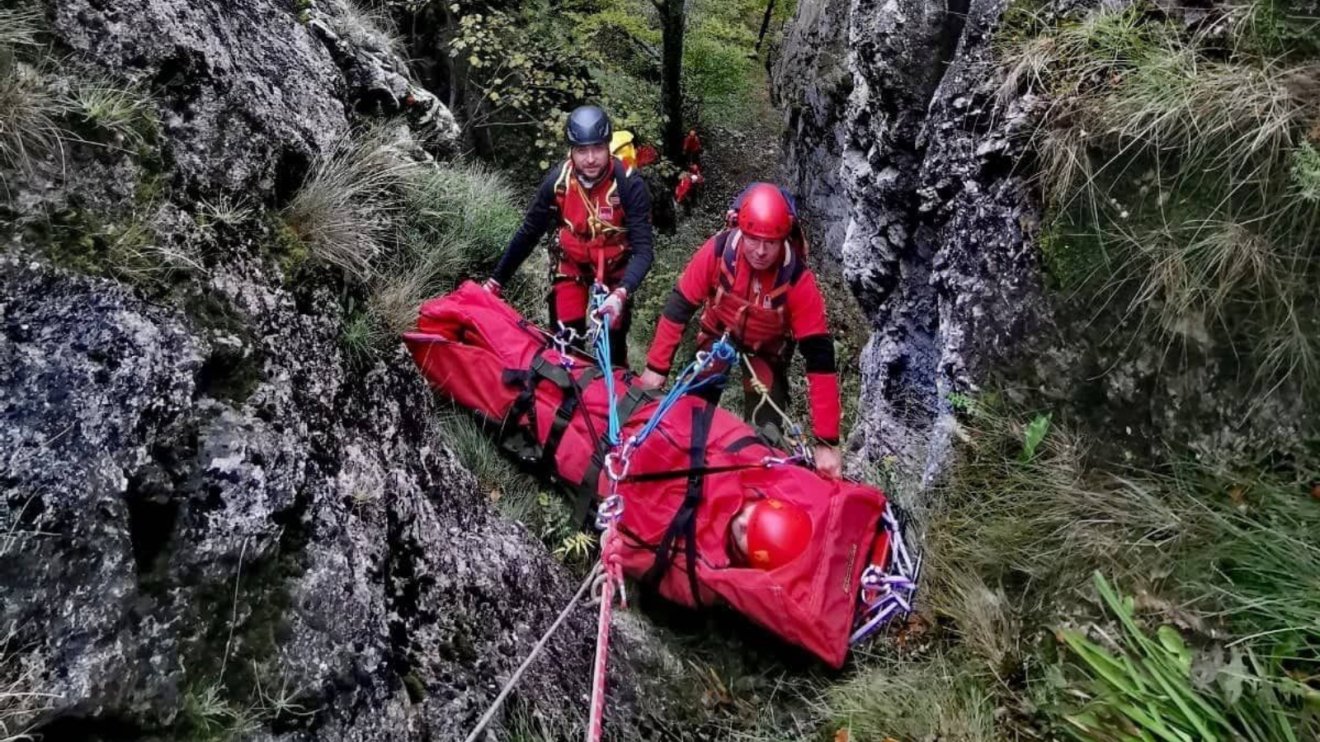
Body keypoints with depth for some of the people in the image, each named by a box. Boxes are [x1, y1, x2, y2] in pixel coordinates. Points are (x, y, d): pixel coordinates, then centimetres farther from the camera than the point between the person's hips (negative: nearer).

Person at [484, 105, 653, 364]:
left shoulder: (630, 185, -28)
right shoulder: (557, 181, -21)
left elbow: (642, 249, -29)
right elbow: (528, 234, -10)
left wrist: (621, 293, -46)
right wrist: (495, 281, -9)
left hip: (614, 267, -1)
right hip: (571, 264, 1)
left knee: (612, 343, -2)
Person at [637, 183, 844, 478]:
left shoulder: (799, 281, -34)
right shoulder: (717, 251, -32)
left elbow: (819, 358, -34)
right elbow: (679, 307, -20)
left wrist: (827, 442, -37)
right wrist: (656, 367, -18)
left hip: (768, 346, -1)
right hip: (718, 331, 2)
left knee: (764, 428, -10)